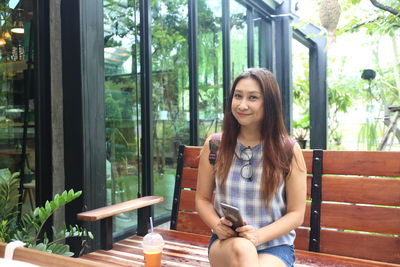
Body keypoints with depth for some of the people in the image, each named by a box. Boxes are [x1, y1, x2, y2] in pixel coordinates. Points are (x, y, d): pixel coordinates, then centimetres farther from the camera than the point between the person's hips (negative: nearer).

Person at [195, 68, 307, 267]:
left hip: (274, 245, -1)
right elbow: (202, 199, 8)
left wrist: (258, 235, -19)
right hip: (226, 242, 2)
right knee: (241, 248, -34)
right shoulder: (214, 145, 0)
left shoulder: (289, 150, -5)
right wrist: (217, 225, -14)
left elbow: (296, 213, -2)